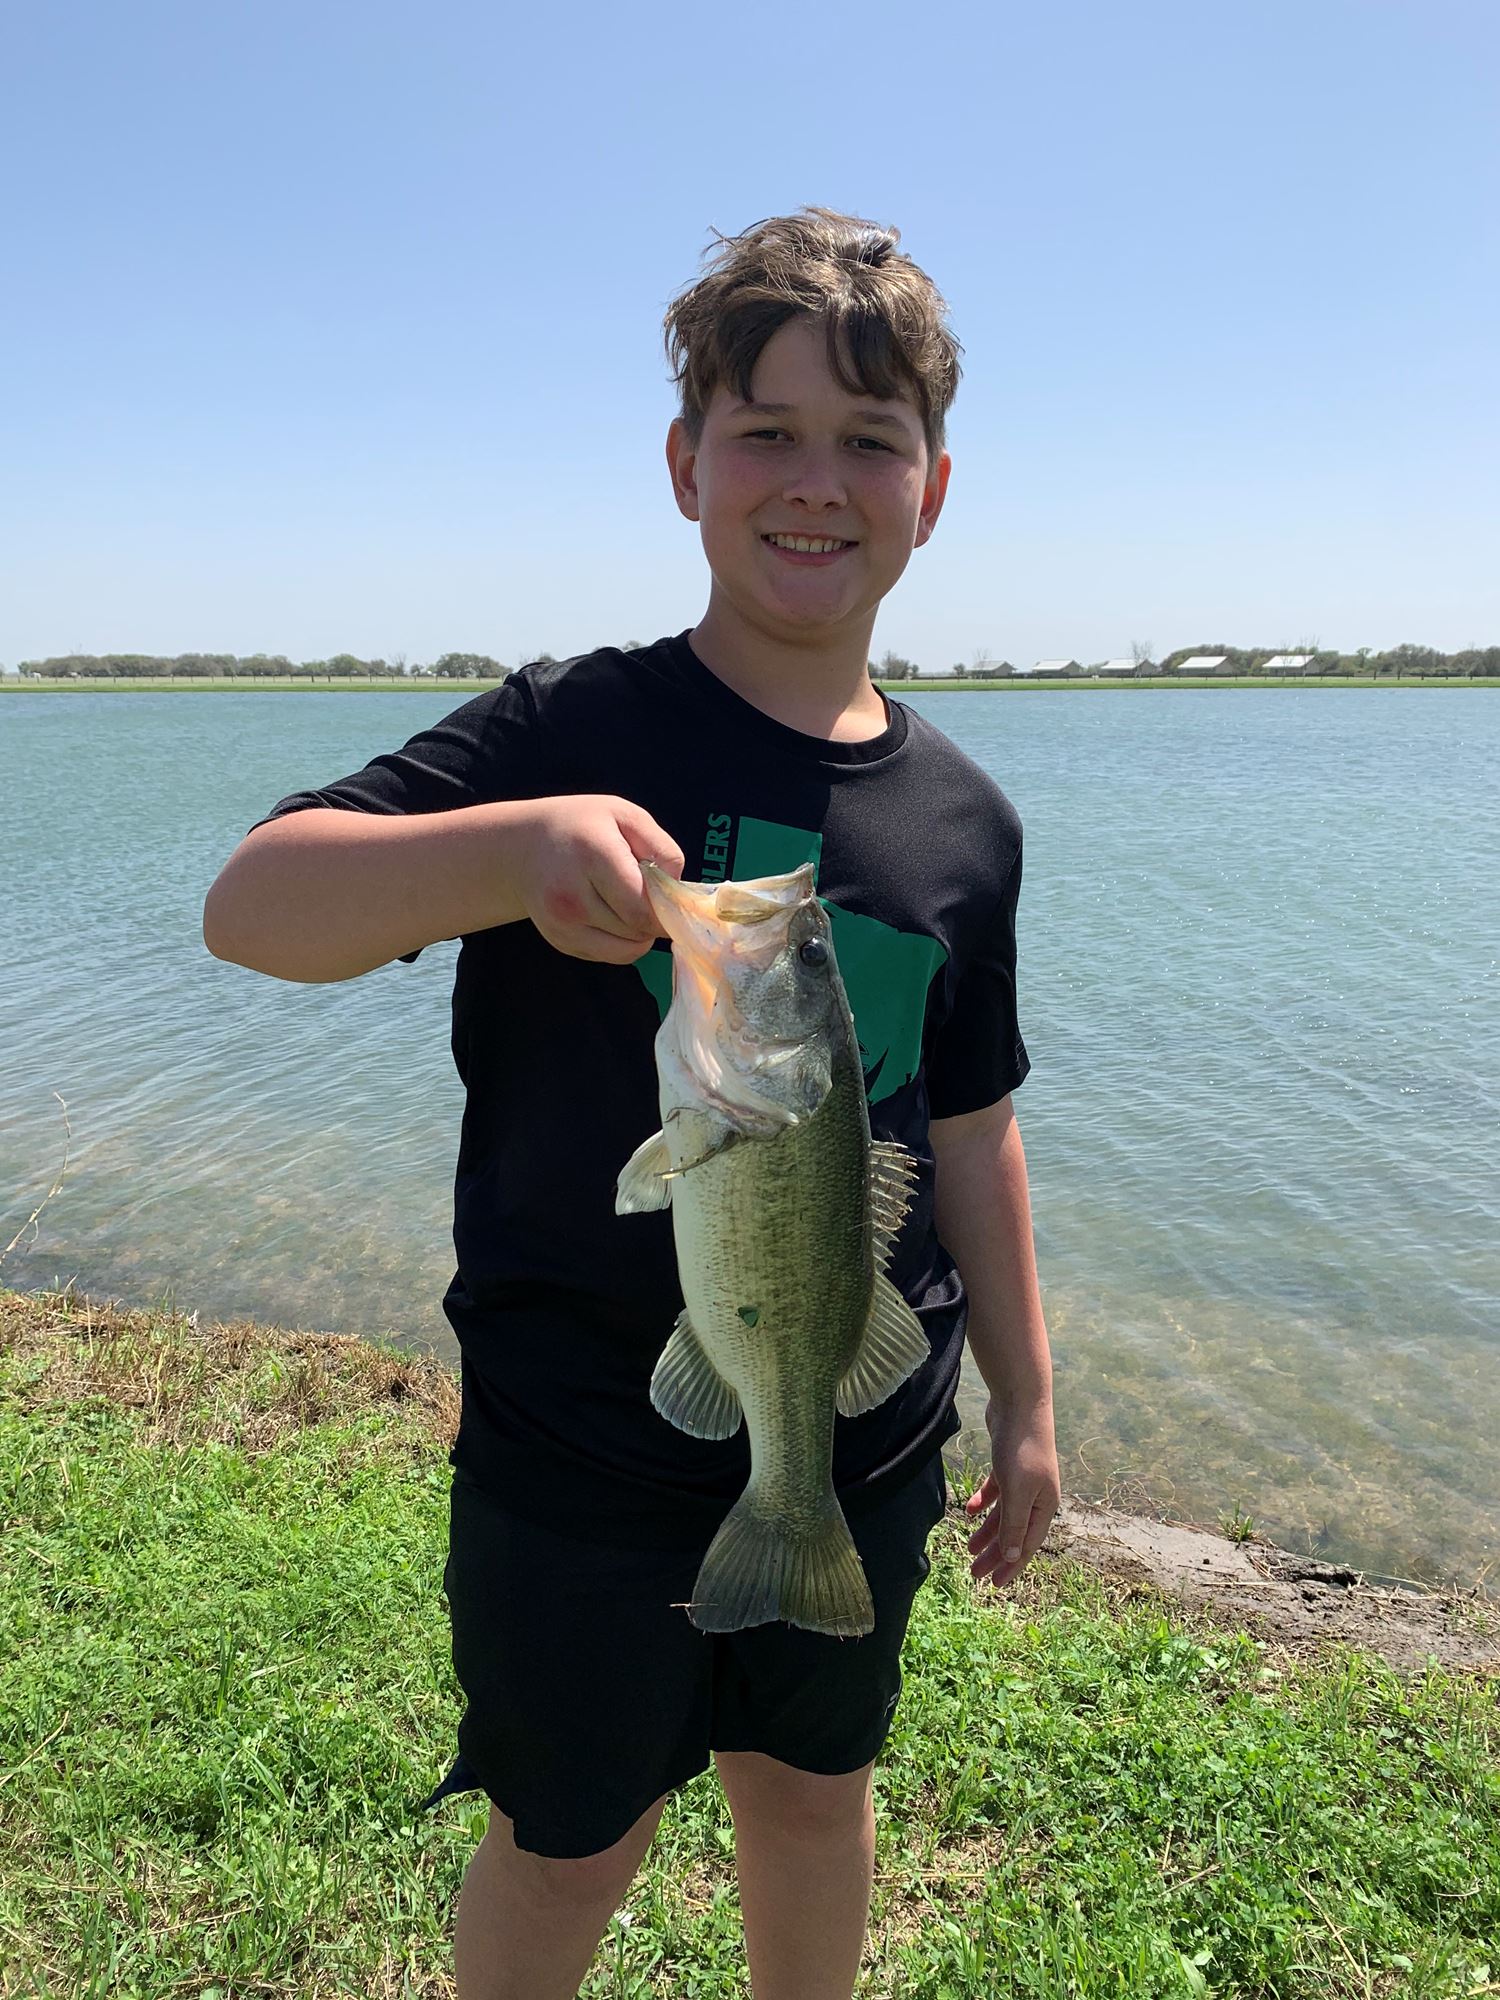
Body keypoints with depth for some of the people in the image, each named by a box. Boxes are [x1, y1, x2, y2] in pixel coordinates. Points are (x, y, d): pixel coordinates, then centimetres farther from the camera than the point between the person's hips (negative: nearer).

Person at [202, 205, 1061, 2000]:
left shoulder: (962, 821, 0)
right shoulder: (576, 733, -13)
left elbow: (968, 1133, 8)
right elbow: (249, 906, -21)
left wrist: (1025, 1402, 12)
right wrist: (509, 850, -40)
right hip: (585, 1449, -3)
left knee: (810, 1787, 25)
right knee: (573, 1842, 17)